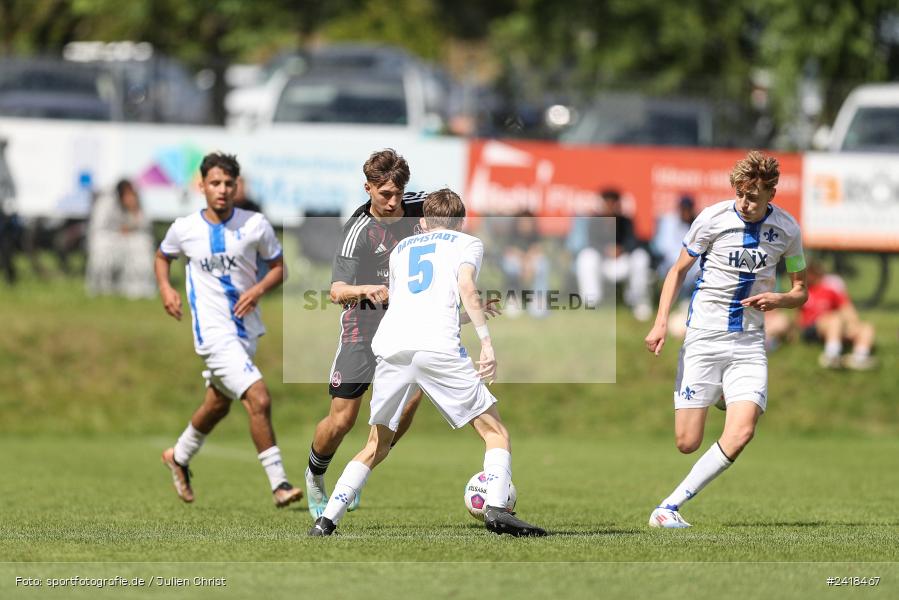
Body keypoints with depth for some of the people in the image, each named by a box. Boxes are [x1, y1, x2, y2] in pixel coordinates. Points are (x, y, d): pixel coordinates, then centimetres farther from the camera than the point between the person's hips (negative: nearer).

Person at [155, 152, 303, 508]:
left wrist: (259, 290, -14)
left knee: (218, 404, 22)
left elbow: (278, 268, 6)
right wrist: (166, 289, -2)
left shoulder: (255, 225, -4)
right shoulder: (184, 229, -5)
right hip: (214, 332, -4)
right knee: (259, 400, -19)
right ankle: (279, 484, -14)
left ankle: (179, 458, 49)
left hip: (246, 328, 4)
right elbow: (163, 256, 16)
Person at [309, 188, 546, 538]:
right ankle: (496, 509, -14)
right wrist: (486, 342, -7)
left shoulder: (401, 249, 32)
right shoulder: (467, 243, 19)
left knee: (377, 446, 17)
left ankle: (327, 520, 6)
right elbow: (466, 287, -1)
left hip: (390, 347, 4)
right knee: (495, 431, 5)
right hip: (438, 347, -4)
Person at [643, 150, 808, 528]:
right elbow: (678, 270, 5)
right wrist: (661, 322, -8)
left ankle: (669, 507, -13)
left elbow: (801, 292, 14)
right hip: (703, 340, -2)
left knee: (740, 434, -20)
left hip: (749, 344, 2)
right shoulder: (713, 219, -6)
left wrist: (778, 299, -10)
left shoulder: (787, 230, 2)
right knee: (687, 443, -9)